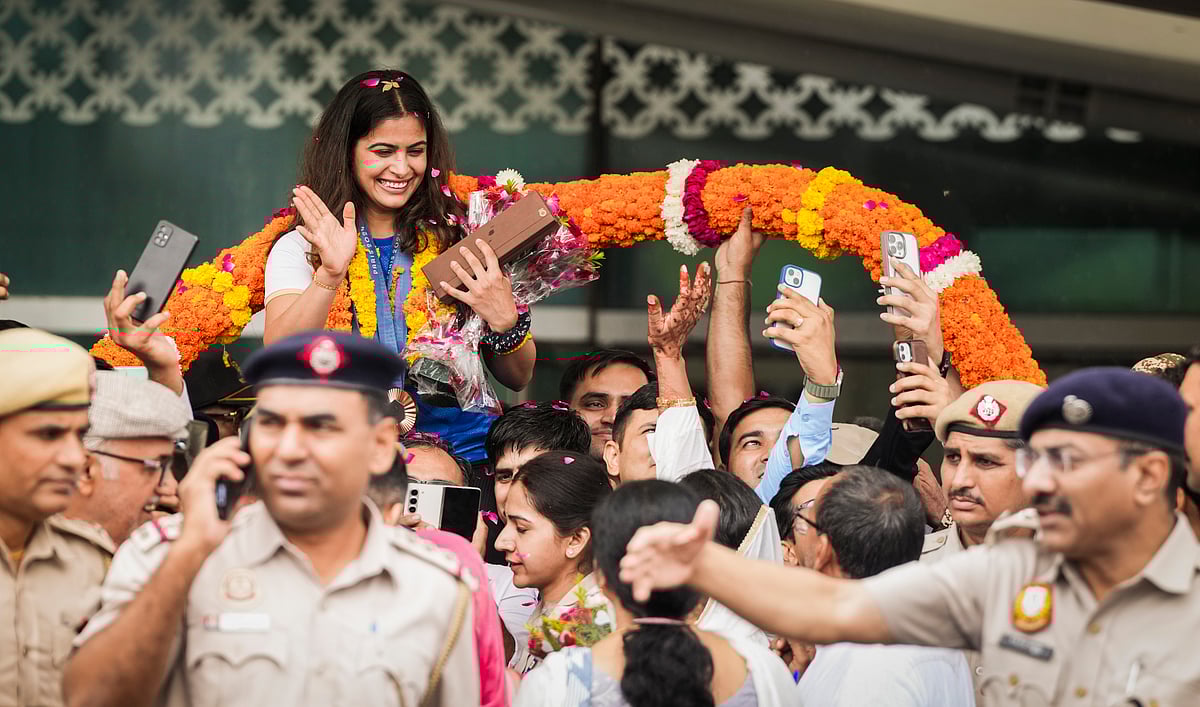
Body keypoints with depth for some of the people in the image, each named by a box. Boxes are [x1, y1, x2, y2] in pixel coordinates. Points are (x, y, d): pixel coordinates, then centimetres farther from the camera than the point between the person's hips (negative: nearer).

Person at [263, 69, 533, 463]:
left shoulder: (457, 238, 11)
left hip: (463, 443, 1)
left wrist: (504, 319, -6)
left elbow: (517, 379, 14)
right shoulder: (300, 249, 9)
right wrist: (330, 275, -21)